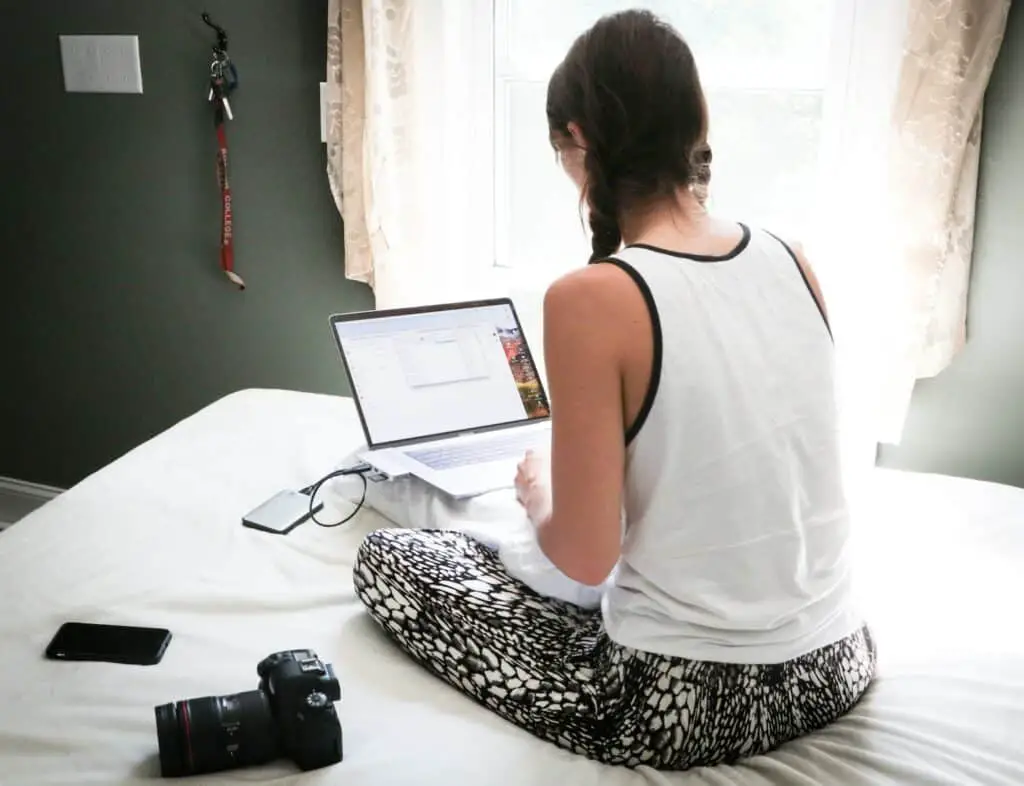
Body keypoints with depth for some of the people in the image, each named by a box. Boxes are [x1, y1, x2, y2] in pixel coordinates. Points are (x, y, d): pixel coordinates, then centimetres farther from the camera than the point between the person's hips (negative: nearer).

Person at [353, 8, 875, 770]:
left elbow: (585, 557, -17)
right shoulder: (792, 263, -2)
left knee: (385, 555, 8)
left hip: (687, 702, -7)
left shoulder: (591, 300, -22)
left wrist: (539, 493, 5)